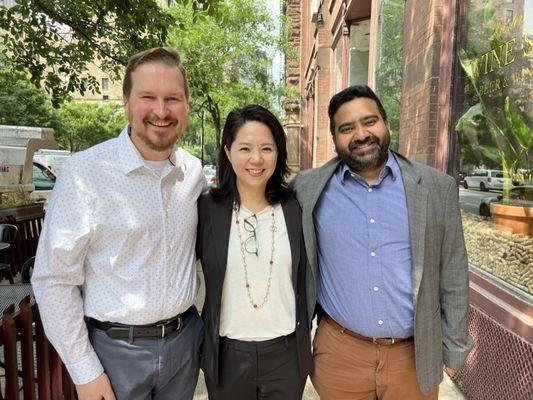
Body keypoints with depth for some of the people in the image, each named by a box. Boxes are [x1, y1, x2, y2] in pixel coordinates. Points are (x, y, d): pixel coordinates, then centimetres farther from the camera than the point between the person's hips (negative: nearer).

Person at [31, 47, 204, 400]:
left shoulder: (194, 171, -2)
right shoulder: (84, 172, -15)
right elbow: (54, 278, -11)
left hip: (186, 340, 5)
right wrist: (84, 372, -9)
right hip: (117, 348, -4)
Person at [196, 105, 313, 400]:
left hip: (287, 354, 1)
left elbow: (309, 279, 5)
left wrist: (306, 328, 6)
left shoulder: (296, 208, -6)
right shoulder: (206, 209, -9)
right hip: (227, 355, 0)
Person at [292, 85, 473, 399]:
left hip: (417, 354, 1)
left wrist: (454, 347, 5)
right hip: (339, 352, 0)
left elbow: (453, 276, 1)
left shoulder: (437, 188, -5)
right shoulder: (309, 188, -7)